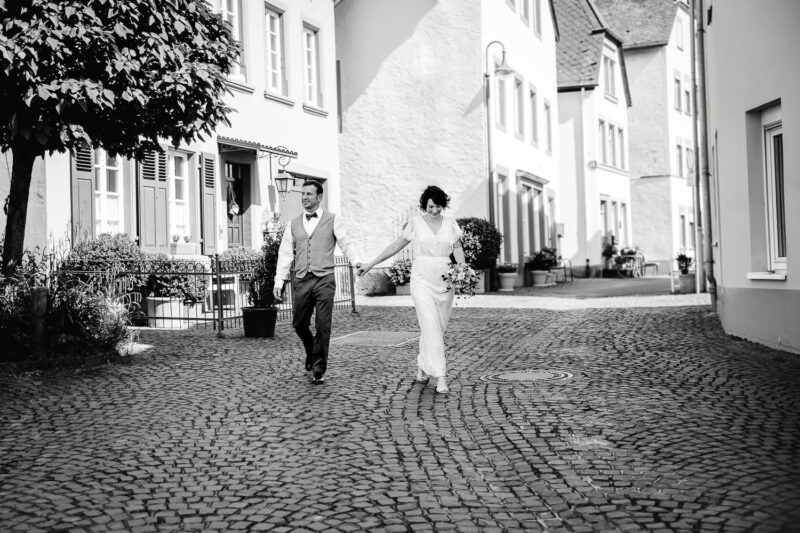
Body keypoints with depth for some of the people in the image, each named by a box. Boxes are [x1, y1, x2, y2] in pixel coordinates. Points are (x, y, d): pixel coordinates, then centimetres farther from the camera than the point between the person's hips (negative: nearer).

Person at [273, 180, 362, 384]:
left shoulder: (332, 220, 6)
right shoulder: (294, 224, 14)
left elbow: (346, 243, -1)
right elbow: (285, 254, 12)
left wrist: (356, 261, -21)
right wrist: (279, 281, 4)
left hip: (324, 279, -3)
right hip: (301, 281, 3)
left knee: (322, 327, -5)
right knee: (299, 324, 7)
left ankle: (318, 370, 6)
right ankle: (312, 353, 36)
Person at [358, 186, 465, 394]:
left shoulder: (450, 223, 7)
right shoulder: (416, 223, 0)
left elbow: (458, 251, 5)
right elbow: (395, 246, 7)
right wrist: (370, 264, 6)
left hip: (445, 281, 3)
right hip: (422, 280, -3)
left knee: (438, 328, 8)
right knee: (431, 327, -14)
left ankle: (422, 365, 30)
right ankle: (440, 377, -15)